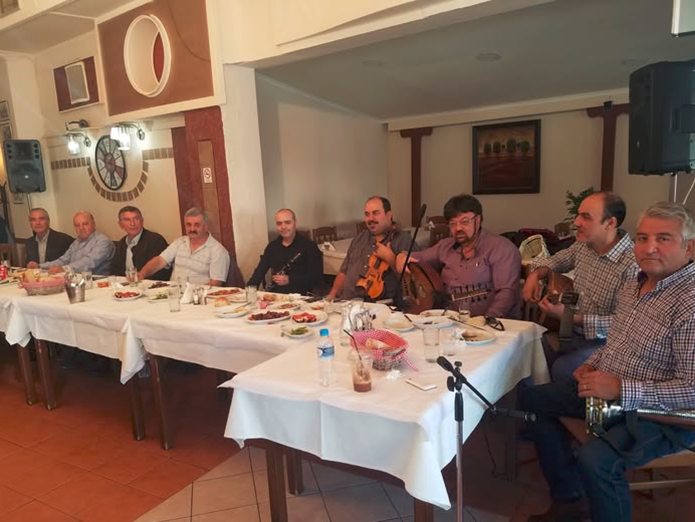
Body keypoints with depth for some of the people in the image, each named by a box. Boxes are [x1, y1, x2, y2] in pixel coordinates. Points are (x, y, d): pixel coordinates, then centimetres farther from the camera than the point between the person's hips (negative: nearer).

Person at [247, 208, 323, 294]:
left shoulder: (309, 246, -3)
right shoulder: (272, 246, 14)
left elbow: (317, 276, -9)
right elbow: (260, 271, 14)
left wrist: (289, 280, -17)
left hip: (301, 296, -5)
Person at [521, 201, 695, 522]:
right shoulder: (634, 285, 5)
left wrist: (621, 390, -29)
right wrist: (592, 365, 4)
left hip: (660, 411, -9)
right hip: (606, 389, 10)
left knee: (594, 460, -32)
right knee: (532, 399, 11)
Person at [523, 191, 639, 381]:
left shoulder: (632, 265, -24)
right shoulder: (583, 246, 0)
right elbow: (557, 260, 22)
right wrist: (535, 274, 2)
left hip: (605, 342, -6)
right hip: (574, 334, 7)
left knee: (561, 369, -28)